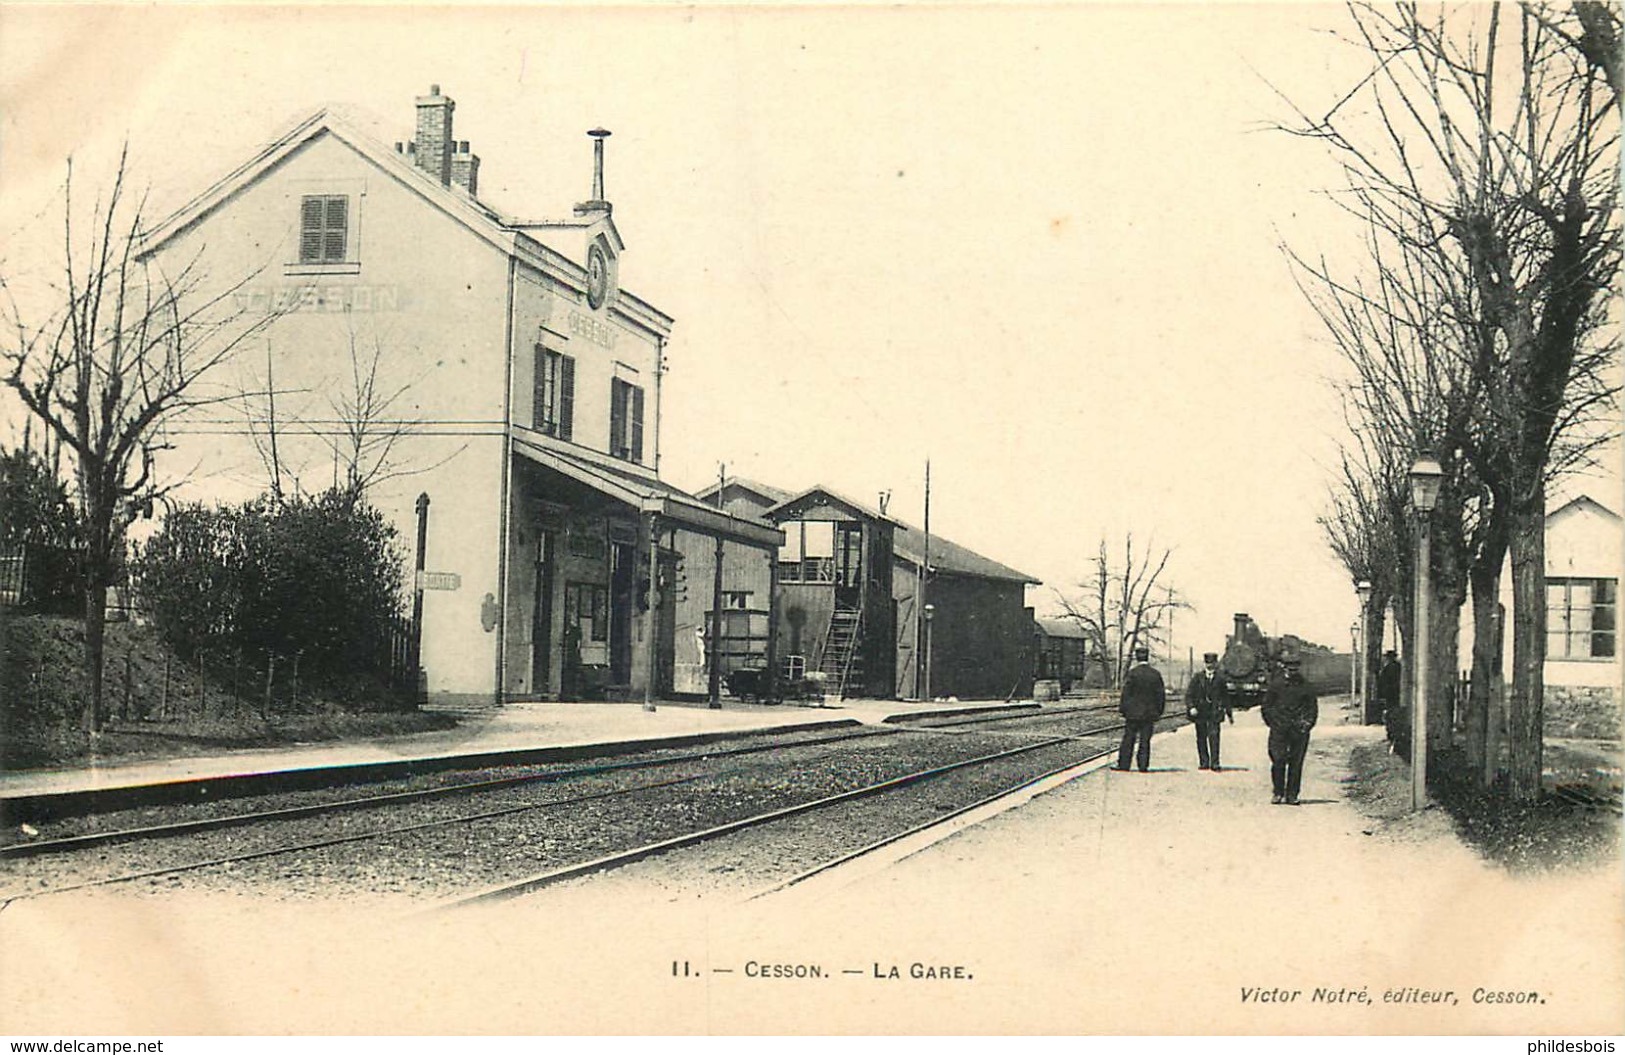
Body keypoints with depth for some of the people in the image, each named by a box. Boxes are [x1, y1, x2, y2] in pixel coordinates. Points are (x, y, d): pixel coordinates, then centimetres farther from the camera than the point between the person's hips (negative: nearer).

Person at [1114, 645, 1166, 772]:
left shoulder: (1132, 672, -8)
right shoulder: (1156, 674, 2)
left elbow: (1126, 693, -8)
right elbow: (1161, 695, 6)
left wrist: (1123, 711, -2)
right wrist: (1158, 712, 13)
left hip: (1133, 713, -2)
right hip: (1150, 713, 3)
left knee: (1128, 739, 4)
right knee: (1145, 741, 6)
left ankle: (1124, 765, 4)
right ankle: (1143, 765, 4)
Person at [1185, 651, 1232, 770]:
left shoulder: (1219, 679, 9)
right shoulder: (1197, 678, 5)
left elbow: (1225, 697, 18)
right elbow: (1189, 694, 1)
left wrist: (1229, 713, 20)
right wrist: (1191, 707, -15)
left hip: (1214, 712, 0)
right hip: (1200, 711, 0)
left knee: (1214, 736, -10)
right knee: (1201, 738, 5)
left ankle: (1214, 764, -8)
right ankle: (1203, 762, 15)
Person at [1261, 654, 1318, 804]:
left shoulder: (1307, 687, 11)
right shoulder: (1275, 685, 8)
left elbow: (1313, 708, 13)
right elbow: (1266, 706, 11)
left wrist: (1307, 723, 1)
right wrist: (1272, 723, 3)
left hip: (1299, 730, 1)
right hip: (1279, 730, -1)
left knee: (1296, 763, 0)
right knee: (1278, 761, -8)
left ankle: (1292, 795, 6)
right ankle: (1278, 793, 3)